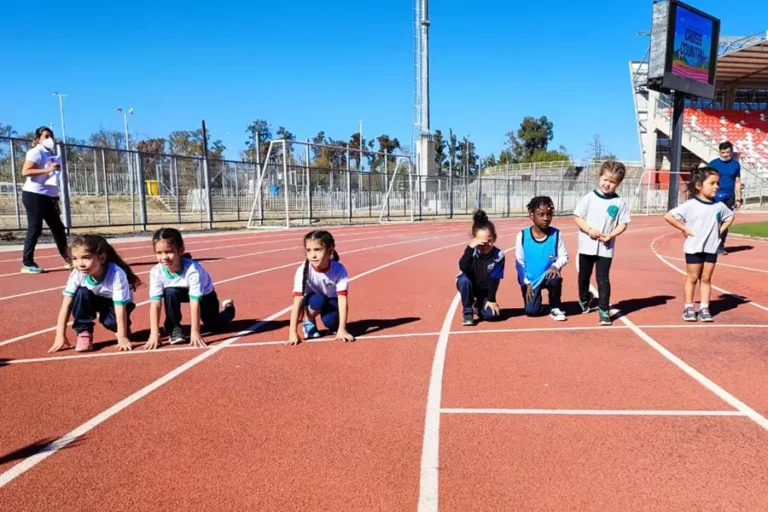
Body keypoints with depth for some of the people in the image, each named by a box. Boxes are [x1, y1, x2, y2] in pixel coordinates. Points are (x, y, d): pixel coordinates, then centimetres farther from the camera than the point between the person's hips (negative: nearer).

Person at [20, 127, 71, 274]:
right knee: (35, 229, -6)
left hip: (48, 197, 8)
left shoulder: (53, 155, 16)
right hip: (34, 195, -8)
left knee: (58, 228, 10)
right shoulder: (36, 152, -7)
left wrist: (56, 199, 19)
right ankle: (27, 263, 2)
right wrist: (48, 170, -27)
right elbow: (25, 172, -20)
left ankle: (67, 260, 19)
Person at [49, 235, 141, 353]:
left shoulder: (116, 274, -38)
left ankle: (125, 330, 3)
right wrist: (60, 336, -26)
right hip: (95, 300, 4)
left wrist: (122, 338, -36)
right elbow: (66, 304, -23)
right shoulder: (77, 274, -27)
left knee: (111, 321, -32)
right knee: (81, 293, -27)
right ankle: (84, 333, -12)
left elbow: (120, 307, -36)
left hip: (114, 303, -3)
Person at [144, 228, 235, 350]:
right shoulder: (156, 272, -32)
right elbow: (155, 304, -33)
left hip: (204, 294, -2)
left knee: (215, 326, 4)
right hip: (182, 291, 2)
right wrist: (154, 334, -40)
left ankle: (228, 307, 37)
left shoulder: (193, 269, -42)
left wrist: (195, 332, -44)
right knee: (170, 293, -33)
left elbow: (195, 302, -43)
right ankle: (174, 328, -12)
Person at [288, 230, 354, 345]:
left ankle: (334, 327, 7)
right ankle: (308, 323, -5)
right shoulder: (303, 270, -30)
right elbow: (297, 303, -33)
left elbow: (343, 300, -29)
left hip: (332, 301, 0)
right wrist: (293, 333, -38)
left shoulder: (339, 269, -29)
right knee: (318, 300, -34)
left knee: (331, 322, -30)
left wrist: (342, 330, -34)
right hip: (314, 300, 0)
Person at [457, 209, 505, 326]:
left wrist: (491, 299, -14)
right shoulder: (472, 251, -26)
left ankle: (479, 305, 18)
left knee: (491, 314, -20)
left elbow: (495, 279, -15)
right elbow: (463, 268, -45)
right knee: (464, 279, -37)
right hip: (469, 285, -1)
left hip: (485, 289, 2)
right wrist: (470, 247, -52)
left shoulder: (499, 255, -21)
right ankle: (468, 312, -16)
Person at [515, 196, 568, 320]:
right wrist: (526, 283, -8)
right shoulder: (522, 236, -12)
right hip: (530, 280, -1)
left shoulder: (556, 234, -8)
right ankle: (536, 300, 25)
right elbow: (519, 262, -5)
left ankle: (555, 308, -6)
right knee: (532, 311, -14)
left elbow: (564, 256, -2)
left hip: (547, 276, 1)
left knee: (555, 279, -35)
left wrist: (556, 266, -25)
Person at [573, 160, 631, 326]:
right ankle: (585, 299, 43)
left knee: (603, 279, -3)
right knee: (584, 276, 17)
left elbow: (623, 223, 0)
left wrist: (611, 235, -16)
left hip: (606, 248, -1)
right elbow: (577, 217, -3)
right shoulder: (589, 198, -4)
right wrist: (589, 230, -17)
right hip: (587, 245, 1)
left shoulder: (619, 202, -2)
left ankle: (604, 310, 5)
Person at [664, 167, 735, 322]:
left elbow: (730, 216, 21)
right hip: (694, 248, -4)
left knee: (706, 279, 9)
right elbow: (668, 216, -15)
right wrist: (684, 229, -14)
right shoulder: (690, 205, -13)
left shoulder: (719, 206, 2)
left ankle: (704, 308, 15)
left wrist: (721, 230, 6)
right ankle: (689, 308, 15)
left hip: (711, 248, 4)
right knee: (692, 278, 6)